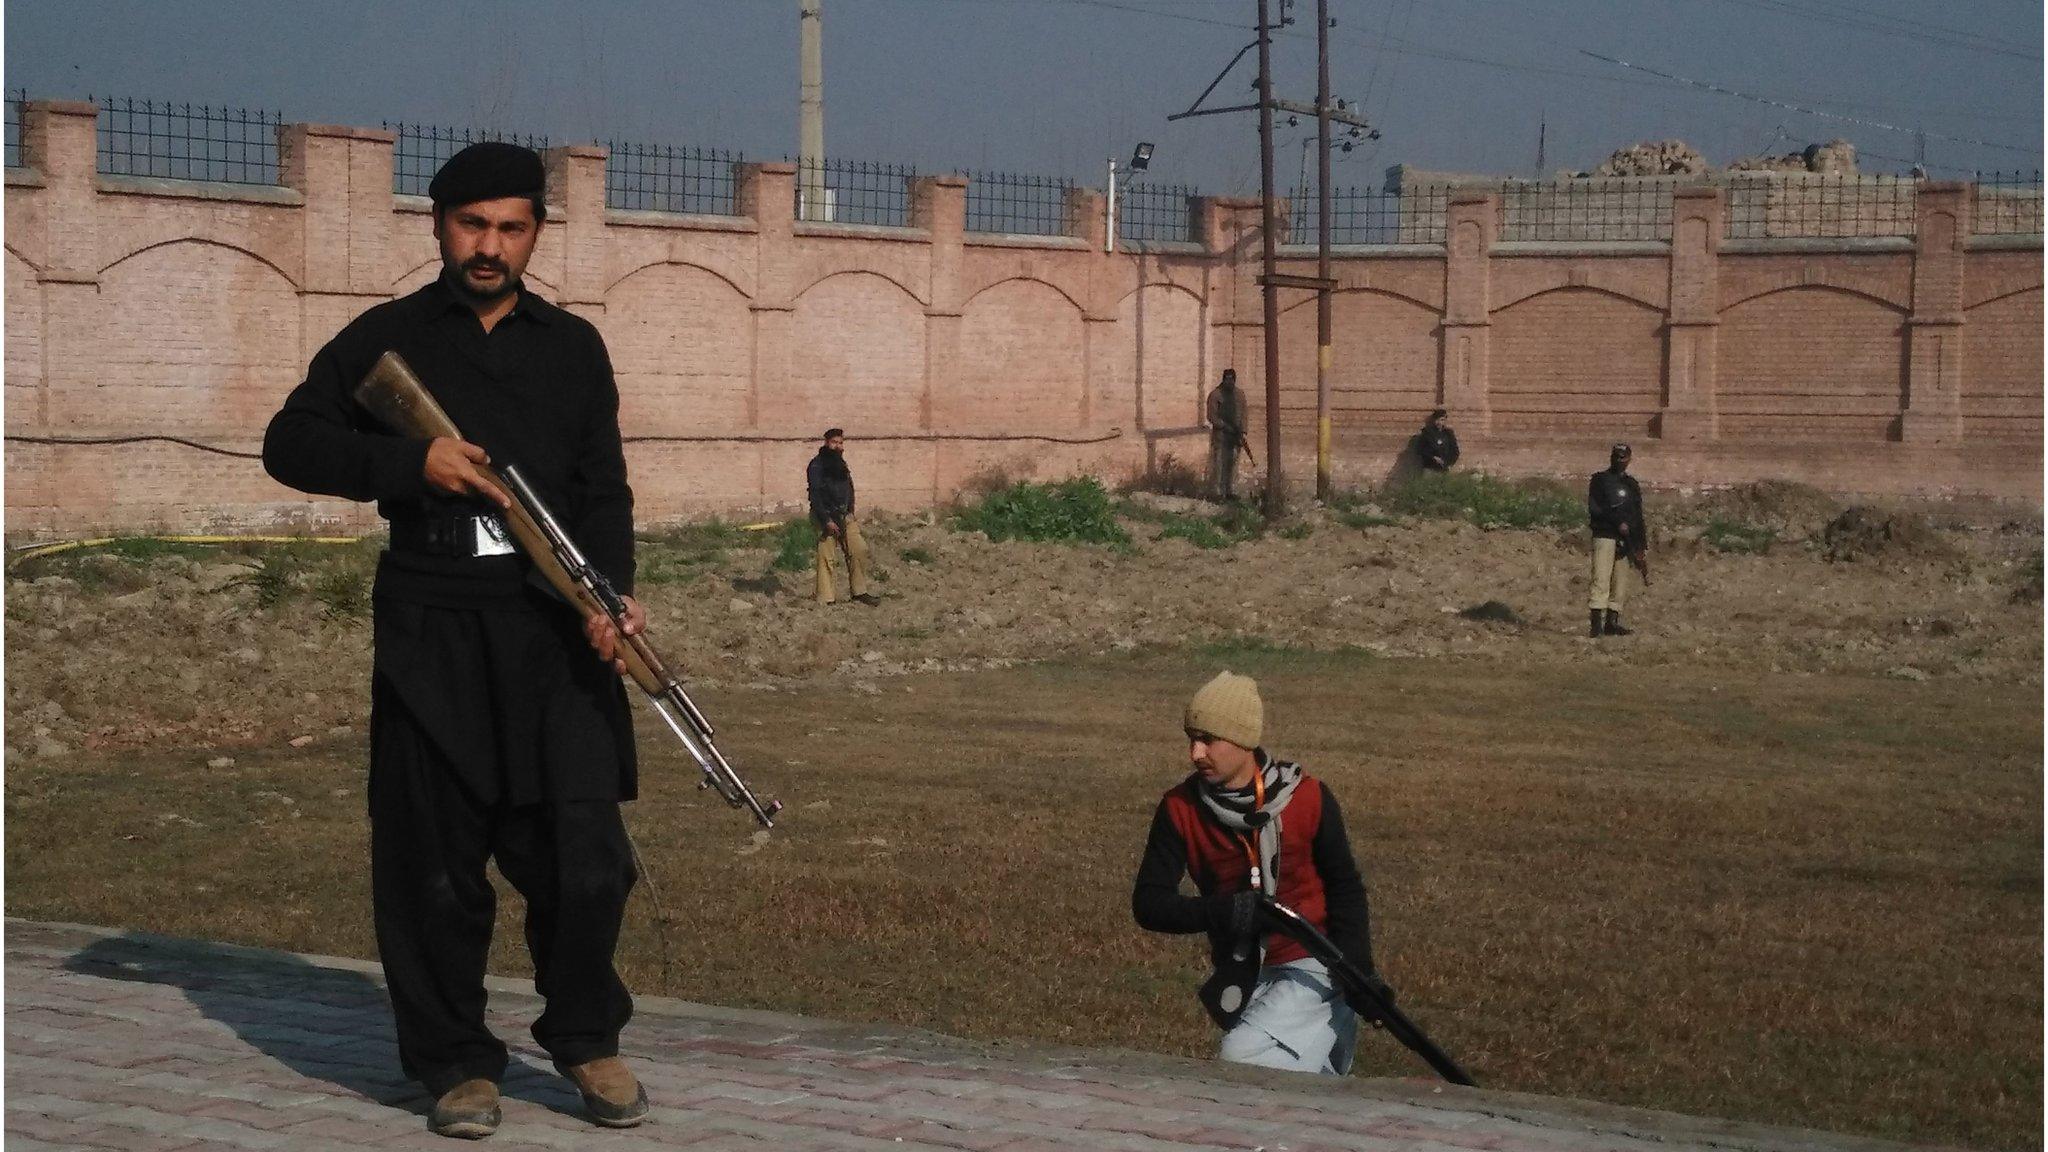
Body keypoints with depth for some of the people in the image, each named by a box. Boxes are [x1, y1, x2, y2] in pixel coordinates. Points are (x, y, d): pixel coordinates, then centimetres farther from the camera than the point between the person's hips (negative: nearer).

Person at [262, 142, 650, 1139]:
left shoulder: (573, 347, 13)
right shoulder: (386, 338, 8)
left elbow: (603, 490, 9)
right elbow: (289, 443, 6)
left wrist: (611, 593, -9)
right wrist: (411, 465, -9)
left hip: (554, 628, 1)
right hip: (431, 633, -1)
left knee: (585, 852, -5)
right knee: (435, 861, 2)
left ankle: (585, 1037, 16)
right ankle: (455, 1060, 16)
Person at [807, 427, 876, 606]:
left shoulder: (840, 465, 17)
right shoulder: (816, 465, -8)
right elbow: (815, 495, -14)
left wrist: (850, 515, 12)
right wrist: (827, 521, -19)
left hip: (844, 517, 7)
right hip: (825, 517, -7)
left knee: (859, 549, -1)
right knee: (827, 558, -8)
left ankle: (859, 591, 9)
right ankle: (825, 599, -5)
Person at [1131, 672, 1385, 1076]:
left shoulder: (1308, 798, -11)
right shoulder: (1180, 809, -7)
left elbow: (1345, 891, -2)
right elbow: (1148, 903, -9)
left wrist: (1358, 968, -14)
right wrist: (1220, 912, -26)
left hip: (1312, 966, -4)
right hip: (1242, 978, 4)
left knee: (1242, 1061, -24)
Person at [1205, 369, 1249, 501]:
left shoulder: (1239, 395, 12)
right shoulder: (1215, 394, -2)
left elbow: (1243, 415, 12)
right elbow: (1211, 416, -5)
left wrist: (1242, 432, 1)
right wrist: (1225, 426, -13)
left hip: (1235, 435, 5)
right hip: (1220, 434, -5)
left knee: (1232, 463, 4)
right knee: (1218, 463, -9)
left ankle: (1228, 491, 9)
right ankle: (1216, 492, -8)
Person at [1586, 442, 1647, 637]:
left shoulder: (1632, 485, 21)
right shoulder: (1600, 480, 5)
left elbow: (1638, 516, 23)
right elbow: (1594, 509, -6)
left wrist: (1642, 543, 16)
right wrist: (1617, 523, -14)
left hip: (1625, 540, 6)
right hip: (1605, 535, -6)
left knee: (1621, 585, 3)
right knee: (1601, 581, -14)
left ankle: (1612, 623, 7)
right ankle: (1597, 624, -20)